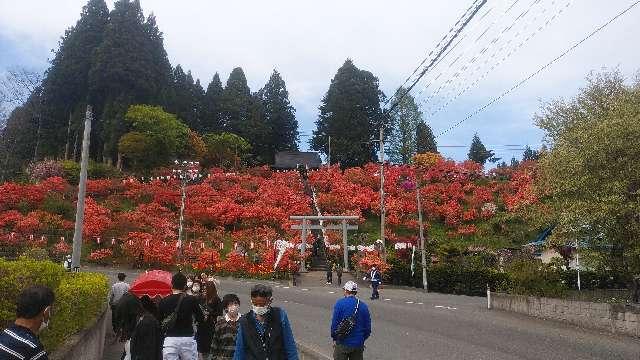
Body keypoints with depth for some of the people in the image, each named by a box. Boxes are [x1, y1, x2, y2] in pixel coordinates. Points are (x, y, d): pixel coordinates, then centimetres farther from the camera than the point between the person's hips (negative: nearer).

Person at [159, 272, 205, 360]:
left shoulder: (164, 302, -1)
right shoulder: (191, 300, -5)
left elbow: (158, 322, 7)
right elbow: (201, 319, 2)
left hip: (170, 339, 1)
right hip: (188, 339, -1)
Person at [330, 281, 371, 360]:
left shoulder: (339, 303, -11)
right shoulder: (363, 306, -1)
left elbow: (334, 323, -11)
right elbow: (368, 327, 4)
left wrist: (334, 339, 3)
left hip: (342, 343, -3)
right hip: (358, 344, 3)